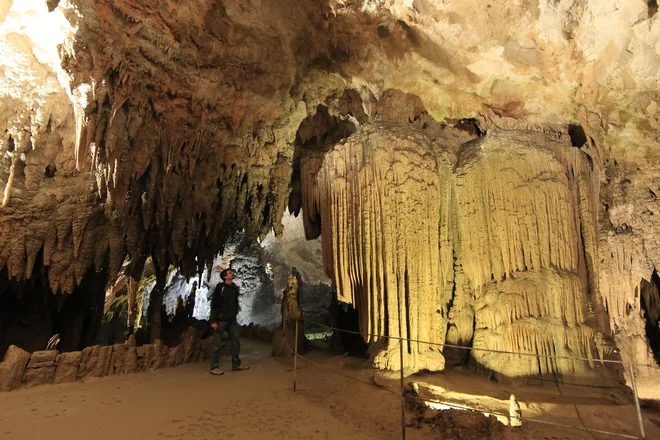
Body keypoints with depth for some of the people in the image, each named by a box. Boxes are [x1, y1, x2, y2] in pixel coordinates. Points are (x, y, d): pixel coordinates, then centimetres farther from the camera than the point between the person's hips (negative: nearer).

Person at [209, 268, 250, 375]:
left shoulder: (234, 287, 10)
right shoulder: (220, 287, -11)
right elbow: (214, 304, -13)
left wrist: (237, 307, 8)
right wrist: (213, 320, -16)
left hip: (232, 320, 7)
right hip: (221, 320, -7)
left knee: (236, 342, 11)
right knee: (217, 343, 1)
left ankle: (236, 364, 23)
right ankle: (214, 367, 12)